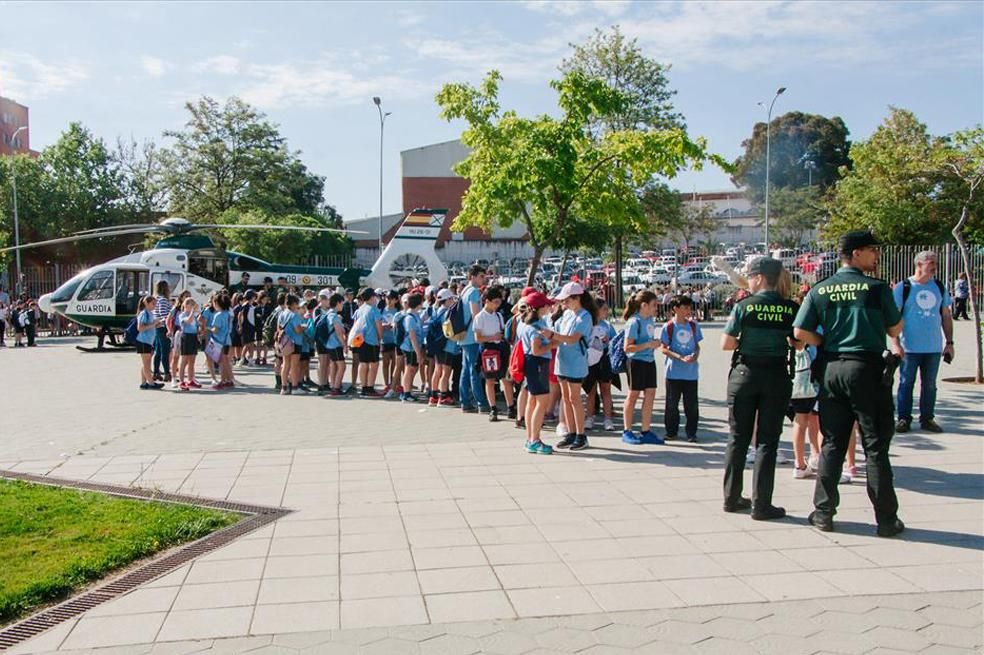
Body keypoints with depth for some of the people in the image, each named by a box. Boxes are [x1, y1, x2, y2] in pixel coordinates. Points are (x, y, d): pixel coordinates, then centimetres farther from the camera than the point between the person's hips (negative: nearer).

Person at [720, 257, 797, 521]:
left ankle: (732, 498, 19)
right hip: (777, 375, 0)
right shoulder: (790, 308, -3)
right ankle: (761, 504, 5)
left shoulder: (743, 306, -7)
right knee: (767, 440, 5)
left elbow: (725, 344, -7)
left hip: (745, 373, 0)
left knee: (738, 438, 11)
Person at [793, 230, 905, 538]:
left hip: (832, 369, 4)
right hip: (868, 369, -3)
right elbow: (895, 329, 2)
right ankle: (886, 519, 10)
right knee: (876, 446, 3)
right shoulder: (877, 288, -7)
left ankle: (823, 513, 14)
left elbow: (800, 332, -2)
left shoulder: (819, 291, 3)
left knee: (832, 443, 11)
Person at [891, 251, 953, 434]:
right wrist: (895, 344, -15)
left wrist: (949, 342, 10)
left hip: (934, 348, 4)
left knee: (929, 385, 10)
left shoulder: (939, 287, 9)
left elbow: (946, 316, 14)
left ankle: (927, 418, 20)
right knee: (906, 383, 2)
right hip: (910, 348, -4)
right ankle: (904, 419, 11)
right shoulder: (903, 287, -5)